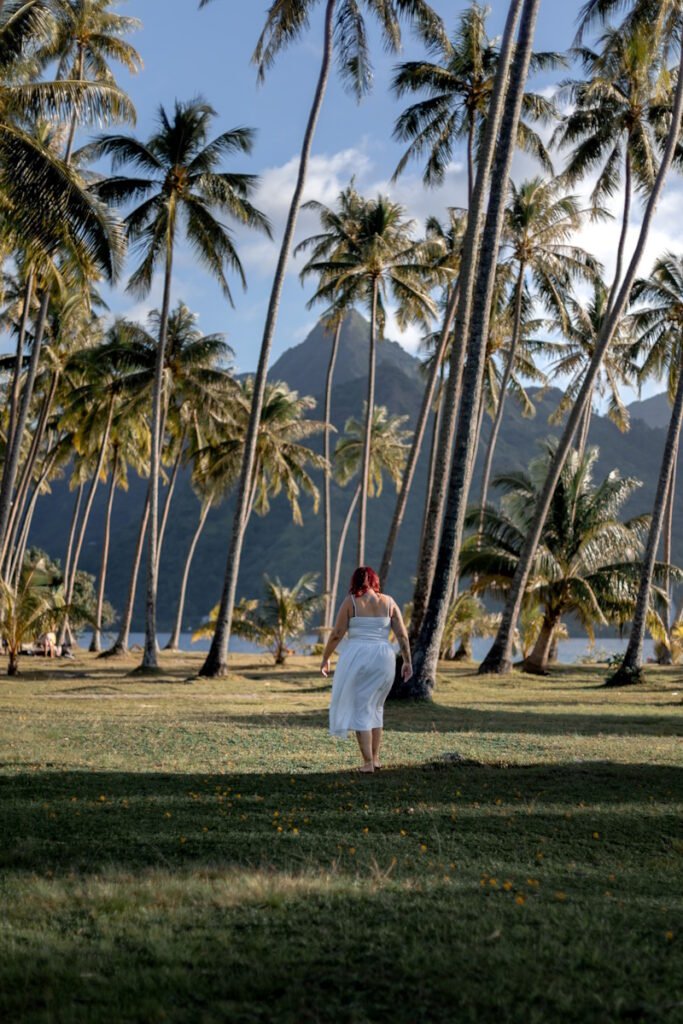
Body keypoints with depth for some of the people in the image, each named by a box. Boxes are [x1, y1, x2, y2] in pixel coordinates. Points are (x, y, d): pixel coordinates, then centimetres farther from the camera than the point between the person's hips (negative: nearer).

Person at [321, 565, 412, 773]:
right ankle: (375, 758, 21)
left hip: (357, 657, -3)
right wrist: (407, 661, 9)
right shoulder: (388, 602, 7)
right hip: (383, 658, 3)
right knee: (375, 708, 20)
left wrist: (325, 658, 8)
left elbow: (336, 634, -3)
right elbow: (402, 635, 3)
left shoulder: (350, 601, -1)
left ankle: (367, 763, -2)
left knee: (360, 709, 3)